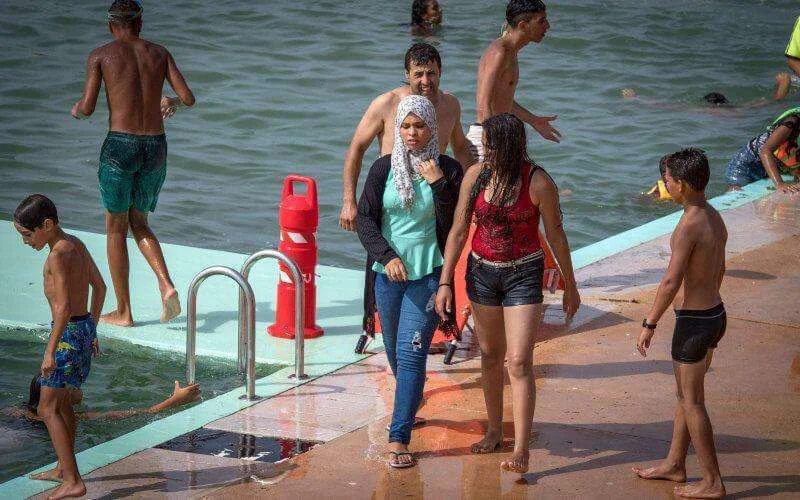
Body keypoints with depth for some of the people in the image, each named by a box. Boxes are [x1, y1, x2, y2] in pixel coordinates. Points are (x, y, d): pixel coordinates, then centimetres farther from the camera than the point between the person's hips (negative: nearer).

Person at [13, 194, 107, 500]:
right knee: (61, 400, 22)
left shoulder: (58, 255, -19)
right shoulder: (76, 245, 9)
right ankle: (64, 468, 34)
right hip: (85, 326, 10)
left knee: (48, 408, -8)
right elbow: (100, 287, 18)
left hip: (68, 332, -10)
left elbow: (63, 306, -25)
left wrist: (50, 351, -23)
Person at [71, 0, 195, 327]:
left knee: (116, 229, 11)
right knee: (138, 222, 22)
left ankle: (123, 312, 15)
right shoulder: (159, 53, 9)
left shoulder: (101, 55, 0)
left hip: (119, 145, -3)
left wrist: (77, 110, 17)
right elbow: (189, 98, 5)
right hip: (156, 147, 4)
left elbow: (87, 107, -7)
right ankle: (166, 285, -1)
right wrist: (172, 103, 28)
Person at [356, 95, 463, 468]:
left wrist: (439, 185, -19)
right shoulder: (384, 168, 1)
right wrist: (387, 256, -16)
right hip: (387, 273, 3)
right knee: (394, 350, 15)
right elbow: (365, 219, -2)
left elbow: (454, 227, -8)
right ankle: (413, 400, 45)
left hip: (427, 274, -3)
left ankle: (399, 437, -10)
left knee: (411, 352, -12)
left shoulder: (447, 170, -3)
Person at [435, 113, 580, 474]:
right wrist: (445, 283, -4)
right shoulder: (476, 175, -6)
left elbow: (556, 237, -5)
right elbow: (458, 230, -1)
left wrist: (570, 287, 2)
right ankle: (494, 431, 32)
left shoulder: (538, 183, -16)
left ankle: (521, 450, -10)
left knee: (519, 361, -10)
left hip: (524, 274, -4)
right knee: (490, 355, 16)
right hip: (482, 272, 4)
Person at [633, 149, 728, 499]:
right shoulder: (715, 218, 6)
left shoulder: (689, 226, -23)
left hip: (694, 321, -9)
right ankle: (674, 464, 33)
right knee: (685, 393, 21)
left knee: (692, 401, 1)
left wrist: (649, 324, -16)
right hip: (715, 313, 9)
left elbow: (671, 282, -24)